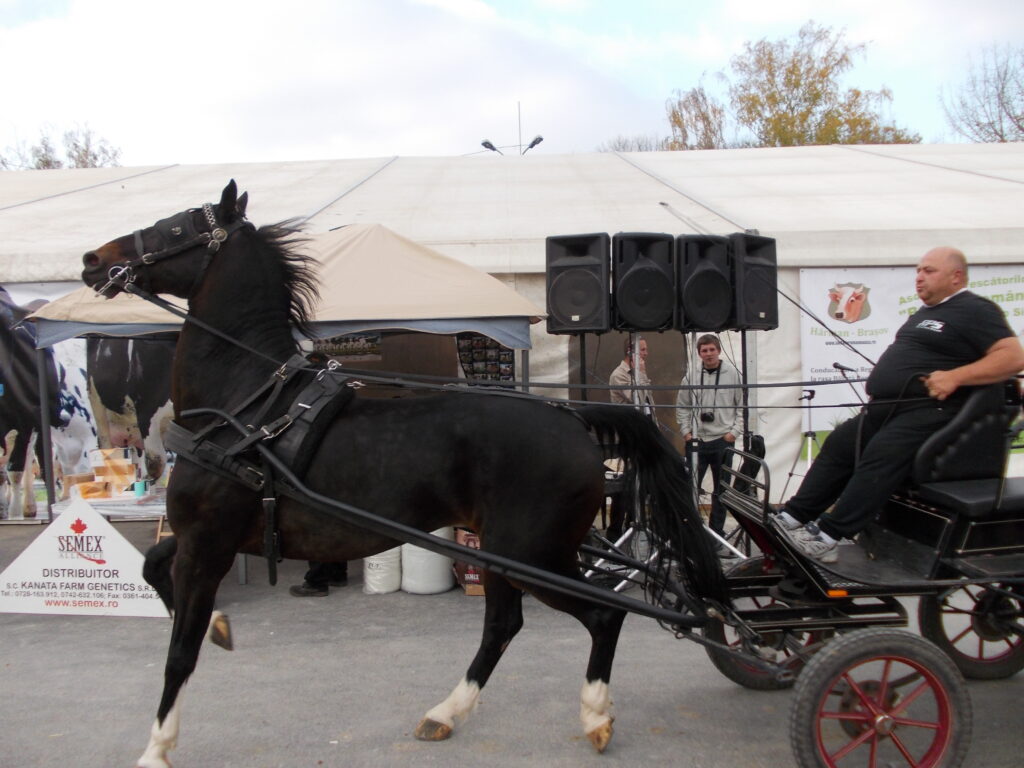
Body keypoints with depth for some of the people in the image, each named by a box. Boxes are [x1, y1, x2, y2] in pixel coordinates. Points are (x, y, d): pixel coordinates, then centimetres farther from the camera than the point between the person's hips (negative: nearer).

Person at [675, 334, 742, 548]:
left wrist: (735, 431, -6)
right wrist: (686, 431, 2)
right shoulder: (691, 376, 2)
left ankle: (716, 536, 17)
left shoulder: (732, 373, -1)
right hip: (697, 440, 0)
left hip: (723, 440, 0)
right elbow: (682, 406, 11)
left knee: (721, 491, 8)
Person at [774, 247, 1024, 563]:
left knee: (882, 454, -28)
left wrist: (954, 376, -23)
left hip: (929, 410, -10)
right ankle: (792, 518, -3)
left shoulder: (974, 311, -4)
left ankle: (828, 536, -32)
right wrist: (880, 380, 16)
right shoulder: (925, 313, 25)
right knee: (838, 445, -2)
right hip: (886, 408, 10)